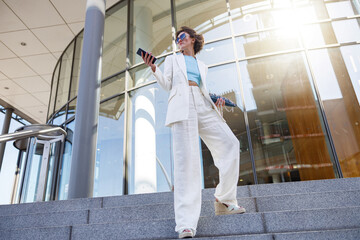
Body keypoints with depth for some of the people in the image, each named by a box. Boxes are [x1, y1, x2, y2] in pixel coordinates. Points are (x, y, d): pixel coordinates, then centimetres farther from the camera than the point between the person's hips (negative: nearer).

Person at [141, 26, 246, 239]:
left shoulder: (202, 66, 31)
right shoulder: (172, 59, 26)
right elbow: (167, 85, 13)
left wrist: (216, 100, 5)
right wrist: (153, 68, -3)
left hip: (203, 106, 4)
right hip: (182, 106, -3)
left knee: (231, 144, -14)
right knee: (186, 157, -17)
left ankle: (224, 200, 0)